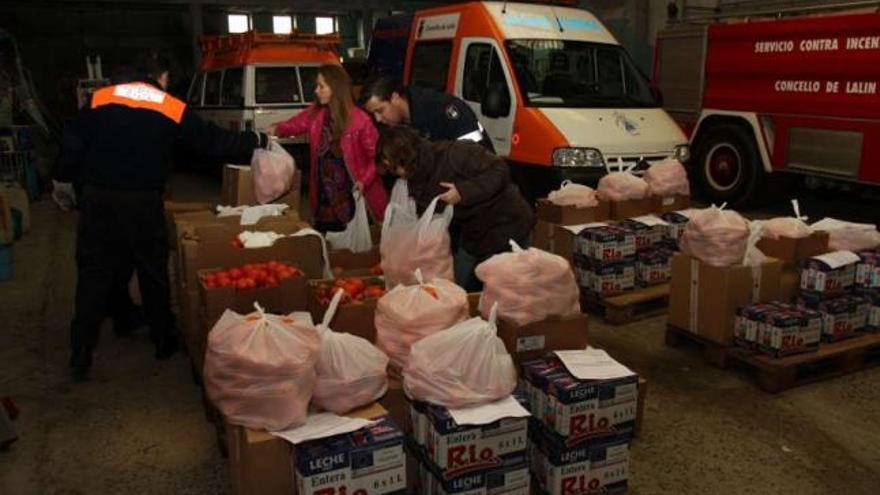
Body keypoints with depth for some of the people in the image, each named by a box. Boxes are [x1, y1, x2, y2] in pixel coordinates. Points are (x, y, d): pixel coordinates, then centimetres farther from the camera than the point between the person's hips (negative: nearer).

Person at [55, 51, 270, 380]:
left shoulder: (101, 98, 3)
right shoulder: (174, 109, 0)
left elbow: (72, 143, 1)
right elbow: (214, 141, 5)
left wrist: (64, 179, 17)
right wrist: (258, 141, 17)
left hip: (97, 199, 1)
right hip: (143, 202, -1)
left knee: (93, 275, 8)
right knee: (153, 273, 14)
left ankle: (81, 356, 11)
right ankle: (163, 341, 27)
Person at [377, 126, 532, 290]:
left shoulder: (453, 153, -25)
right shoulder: (417, 181, -1)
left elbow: (500, 171, -26)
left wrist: (464, 191, -33)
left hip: (506, 226, -7)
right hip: (473, 234, 8)